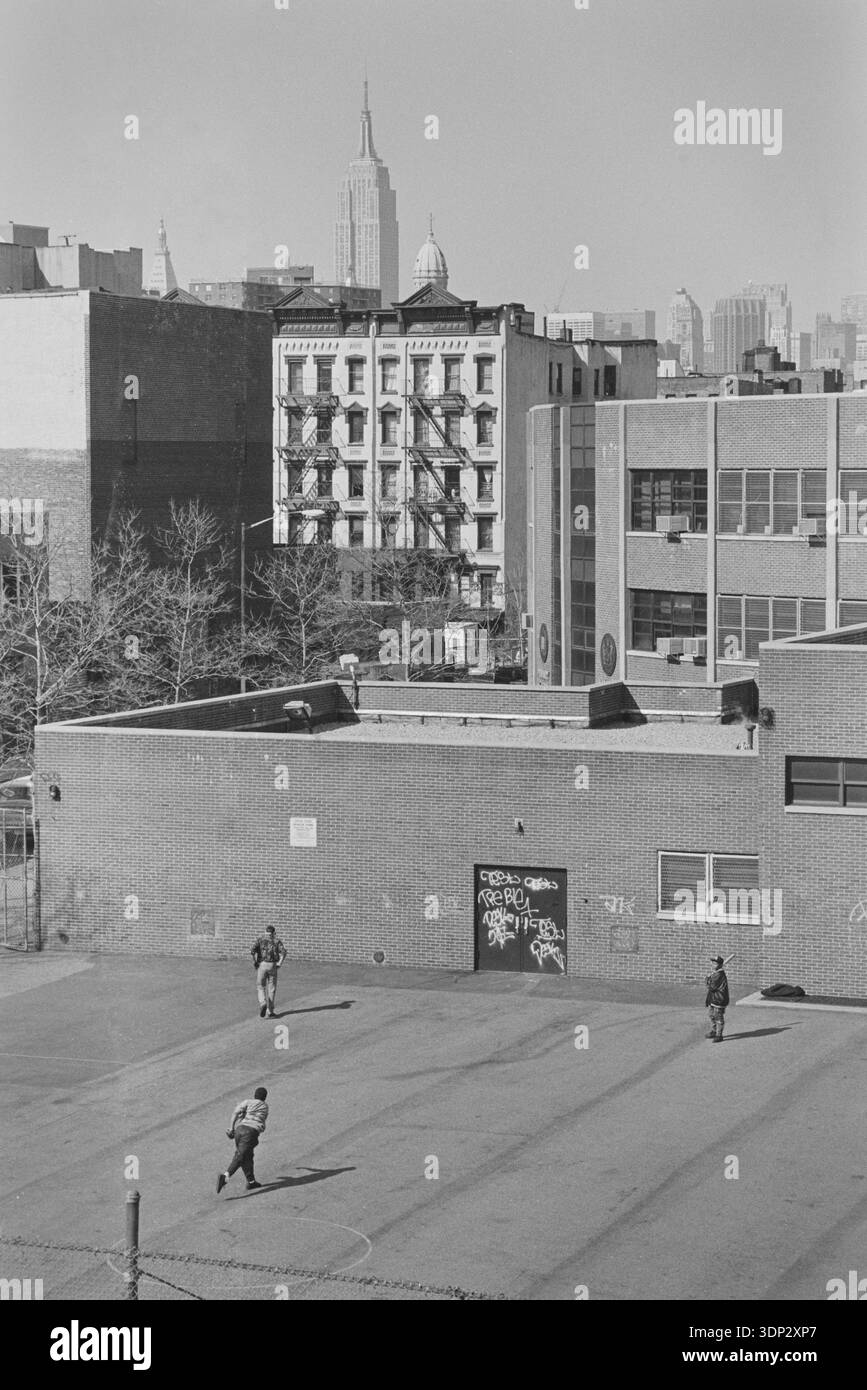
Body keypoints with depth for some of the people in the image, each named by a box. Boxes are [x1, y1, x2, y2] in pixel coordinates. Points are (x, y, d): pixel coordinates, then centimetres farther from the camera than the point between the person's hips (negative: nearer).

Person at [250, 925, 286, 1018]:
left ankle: (263, 1003, -17)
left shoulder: (260, 939, 7)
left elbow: (252, 950, -10)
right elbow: (283, 952, -9)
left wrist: (254, 961, -1)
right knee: (271, 988, 9)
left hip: (261, 965, -1)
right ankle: (270, 1011, 11)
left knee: (260, 986, 10)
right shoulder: (277, 941, 8)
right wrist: (279, 964, -4)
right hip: (272, 965, 1)